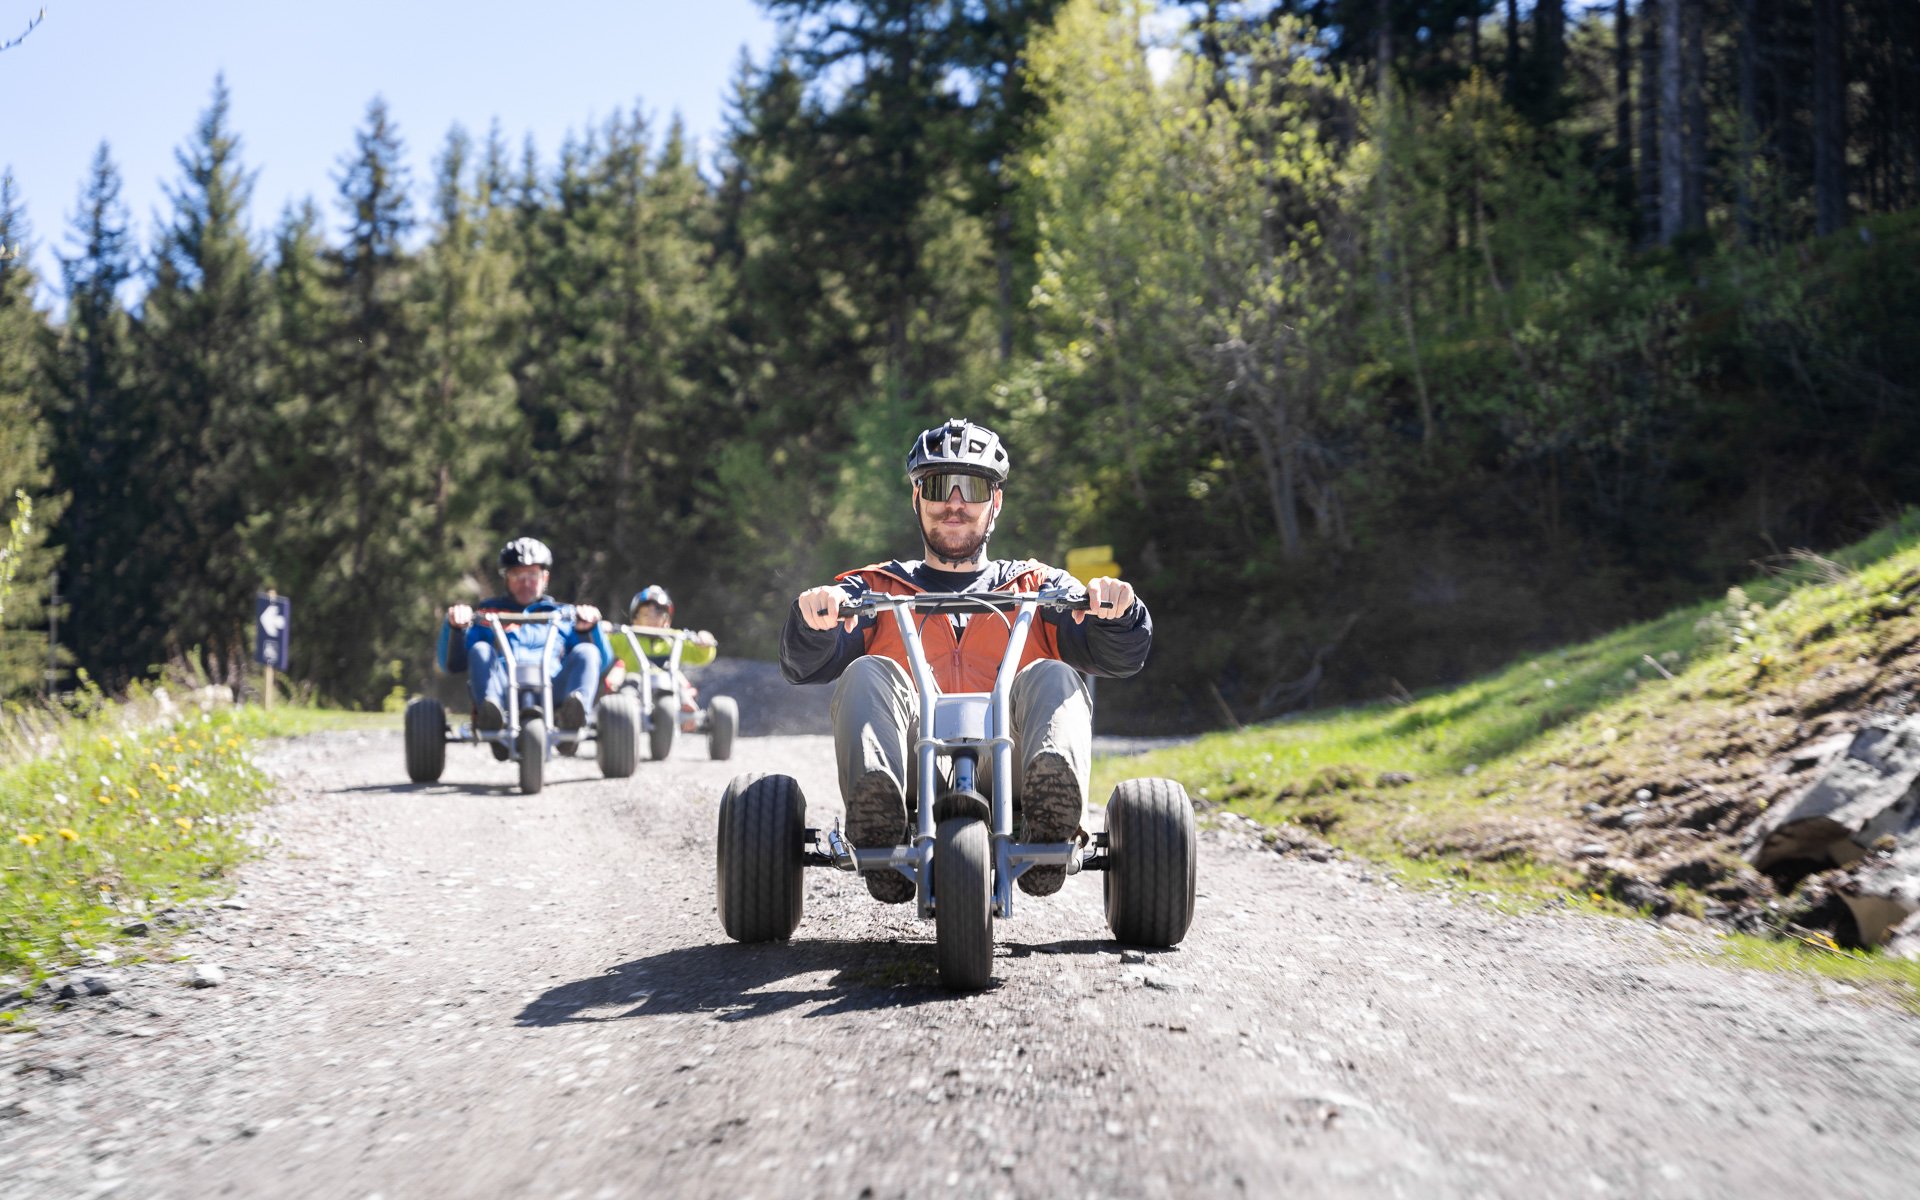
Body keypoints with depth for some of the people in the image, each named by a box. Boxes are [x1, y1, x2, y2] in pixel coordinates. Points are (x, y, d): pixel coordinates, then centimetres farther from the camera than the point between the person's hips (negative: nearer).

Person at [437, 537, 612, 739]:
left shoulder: (564, 614, 30)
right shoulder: (488, 613, 29)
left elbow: (601, 662, 17)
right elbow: (452, 663, 18)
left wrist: (587, 629, -3)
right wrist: (456, 628, -1)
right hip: (504, 692, 0)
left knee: (587, 652, -24)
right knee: (480, 650, -25)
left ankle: (574, 714, -54)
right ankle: (490, 712, -55)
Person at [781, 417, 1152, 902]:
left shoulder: (1036, 586, 27)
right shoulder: (877, 589, 27)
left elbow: (1122, 656, 11)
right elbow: (805, 666, 8)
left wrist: (1116, 612, -13)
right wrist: (813, 619, -16)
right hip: (913, 778, 0)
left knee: (1053, 678, -24)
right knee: (867, 675, -23)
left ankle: (1050, 817, -52)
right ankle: (878, 822, -47)